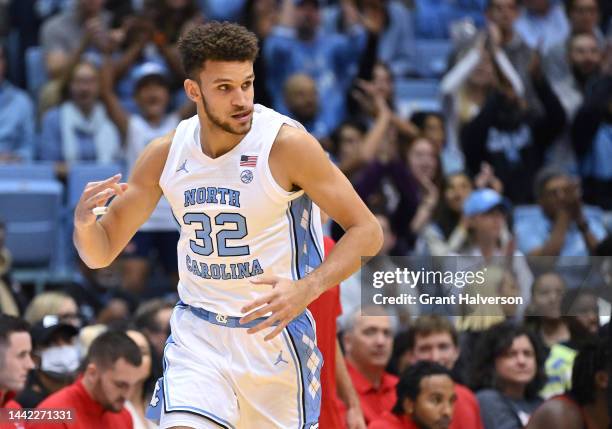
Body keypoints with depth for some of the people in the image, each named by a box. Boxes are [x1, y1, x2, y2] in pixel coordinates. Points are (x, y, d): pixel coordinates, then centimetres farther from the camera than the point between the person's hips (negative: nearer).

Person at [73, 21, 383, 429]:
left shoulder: (287, 143, -15)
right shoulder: (165, 154, -2)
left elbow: (367, 231, -12)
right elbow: (101, 253, 6)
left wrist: (306, 289, -28)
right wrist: (84, 219, -18)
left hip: (274, 333, -2)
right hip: (197, 334, 2)